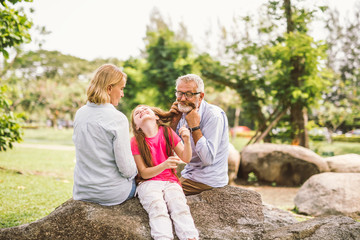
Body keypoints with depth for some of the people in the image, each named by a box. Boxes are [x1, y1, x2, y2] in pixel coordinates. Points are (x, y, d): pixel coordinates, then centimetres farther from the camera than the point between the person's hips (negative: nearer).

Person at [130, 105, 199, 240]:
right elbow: (143, 173, -4)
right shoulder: (135, 142, 0)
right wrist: (164, 165, -22)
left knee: (180, 206, -28)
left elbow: (185, 159, 3)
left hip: (170, 181, 1)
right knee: (157, 208, -31)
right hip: (149, 183, -1)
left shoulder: (167, 132, 4)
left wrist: (187, 141, -17)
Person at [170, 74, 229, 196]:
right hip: (188, 173, 8)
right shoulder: (184, 112, 4)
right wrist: (174, 122, -8)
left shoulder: (214, 116, -19)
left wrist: (194, 126, -25)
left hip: (208, 180, -8)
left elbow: (208, 159, -26)